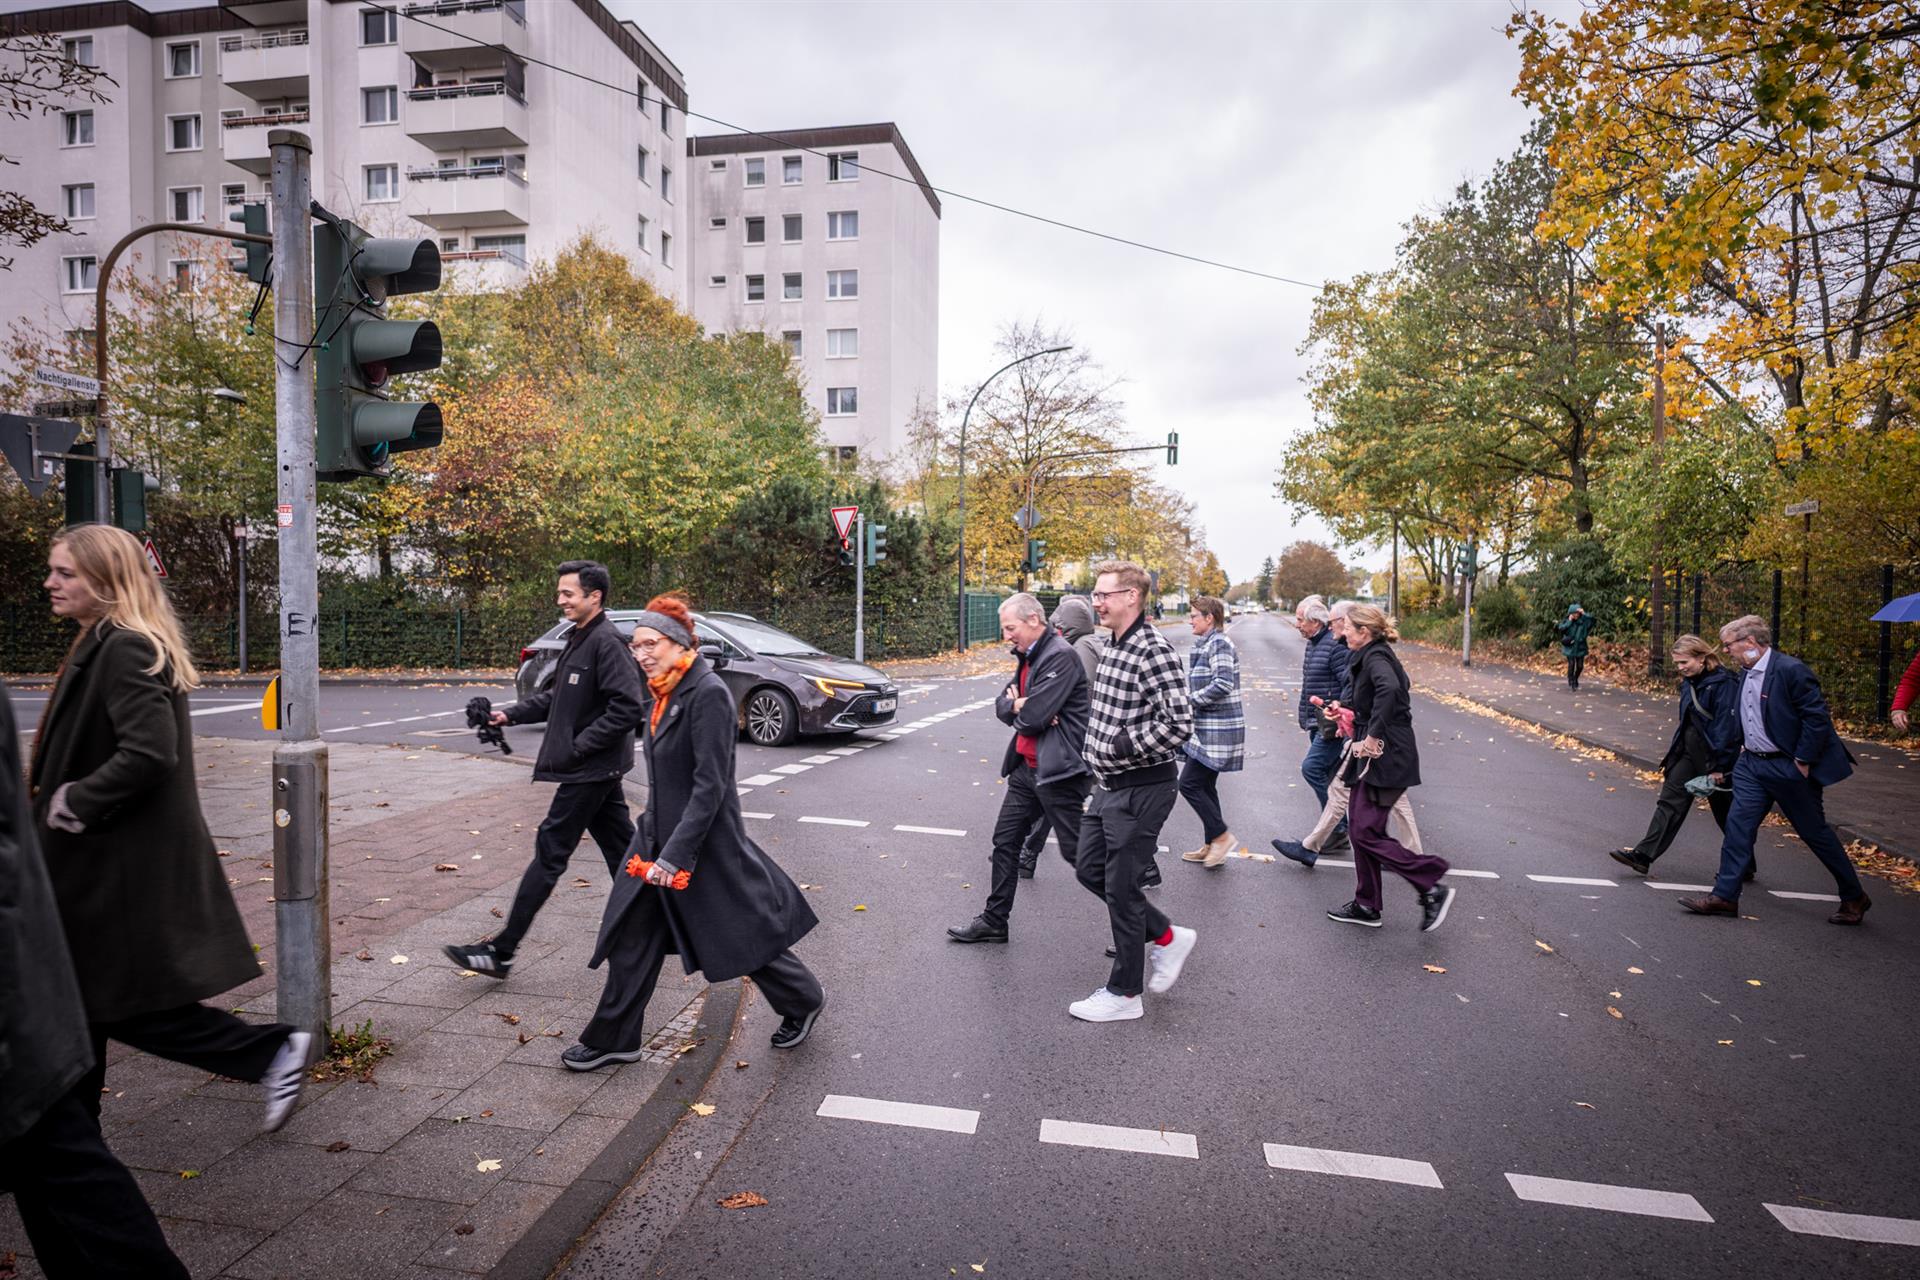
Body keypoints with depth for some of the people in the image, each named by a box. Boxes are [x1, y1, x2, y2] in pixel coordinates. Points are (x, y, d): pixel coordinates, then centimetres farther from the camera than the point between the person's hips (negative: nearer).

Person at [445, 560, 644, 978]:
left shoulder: (606, 642, -18)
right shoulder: (579, 639, 13)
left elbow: (628, 707, -25)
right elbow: (557, 696, 22)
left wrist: (579, 746, -20)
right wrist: (511, 714, 10)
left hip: (588, 771, -9)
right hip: (600, 769, 9)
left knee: (550, 853, -2)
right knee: (621, 850, 14)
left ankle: (501, 952, 7)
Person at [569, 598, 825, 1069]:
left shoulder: (708, 694, -21)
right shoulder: (665, 693, 6)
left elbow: (709, 786, -24)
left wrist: (674, 855, -24)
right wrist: (656, 846, 20)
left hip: (707, 843, -8)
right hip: (658, 836, 8)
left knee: (741, 934, 9)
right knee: (631, 938, 12)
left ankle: (804, 999, 33)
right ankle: (613, 1039, 29)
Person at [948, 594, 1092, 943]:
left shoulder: (1060, 657, -18)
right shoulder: (1028, 658, 13)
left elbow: (1032, 717, -23)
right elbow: (1001, 706, 11)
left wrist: (1016, 706, -2)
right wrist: (1020, 705, -10)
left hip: (1058, 770, -9)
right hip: (1026, 767, 9)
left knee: (1076, 851, -1)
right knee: (1005, 842, 13)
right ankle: (994, 921, 25)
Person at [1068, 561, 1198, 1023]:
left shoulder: (1153, 652, -20)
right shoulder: (1113, 646, 10)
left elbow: (1178, 724, -27)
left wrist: (1121, 747, -19)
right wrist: (1100, 759, 14)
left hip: (1141, 790, -10)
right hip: (1108, 786, 10)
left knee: (1121, 887, 1)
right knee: (1090, 869, 17)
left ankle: (1124, 993, 19)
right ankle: (1167, 937, 32)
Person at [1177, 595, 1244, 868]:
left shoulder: (1219, 644, -14)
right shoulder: (1206, 644, 17)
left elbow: (1223, 684, -24)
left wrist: (1190, 700, -16)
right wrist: (1190, 698, 11)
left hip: (1217, 729, -10)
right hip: (1209, 728, 10)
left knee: (1189, 783, -9)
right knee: (1205, 786, 13)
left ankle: (1220, 835, 3)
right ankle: (1212, 846, 21)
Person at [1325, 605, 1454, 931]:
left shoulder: (1375, 657, -15)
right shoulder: (1376, 655, 15)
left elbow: (1389, 688, -36)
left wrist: (1373, 737, -30)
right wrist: (1352, 715, 18)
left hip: (1386, 757, -10)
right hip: (1373, 757, 10)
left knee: (1366, 833, -8)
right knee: (1359, 829, 12)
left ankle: (1433, 889, 1)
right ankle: (1367, 907, 21)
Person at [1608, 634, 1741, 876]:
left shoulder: (1723, 683, -17)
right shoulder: (1689, 682, 8)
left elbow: (1727, 727, -19)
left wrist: (1719, 766, -19)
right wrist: (1673, 751, 16)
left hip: (1713, 755, -7)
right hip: (1687, 752, 8)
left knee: (1726, 813, 7)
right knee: (1670, 802, 3)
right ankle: (1643, 855, 1)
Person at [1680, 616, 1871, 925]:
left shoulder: (1790, 670, -17)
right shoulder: (1747, 674, 9)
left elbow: (1817, 716, -18)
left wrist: (1802, 762, -17)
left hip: (1789, 768, -7)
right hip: (1752, 764, 7)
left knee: (1814, 831, 7)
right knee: (1738, 825, 1)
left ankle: (1854, 897, 26)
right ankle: (1724, 896, 3)